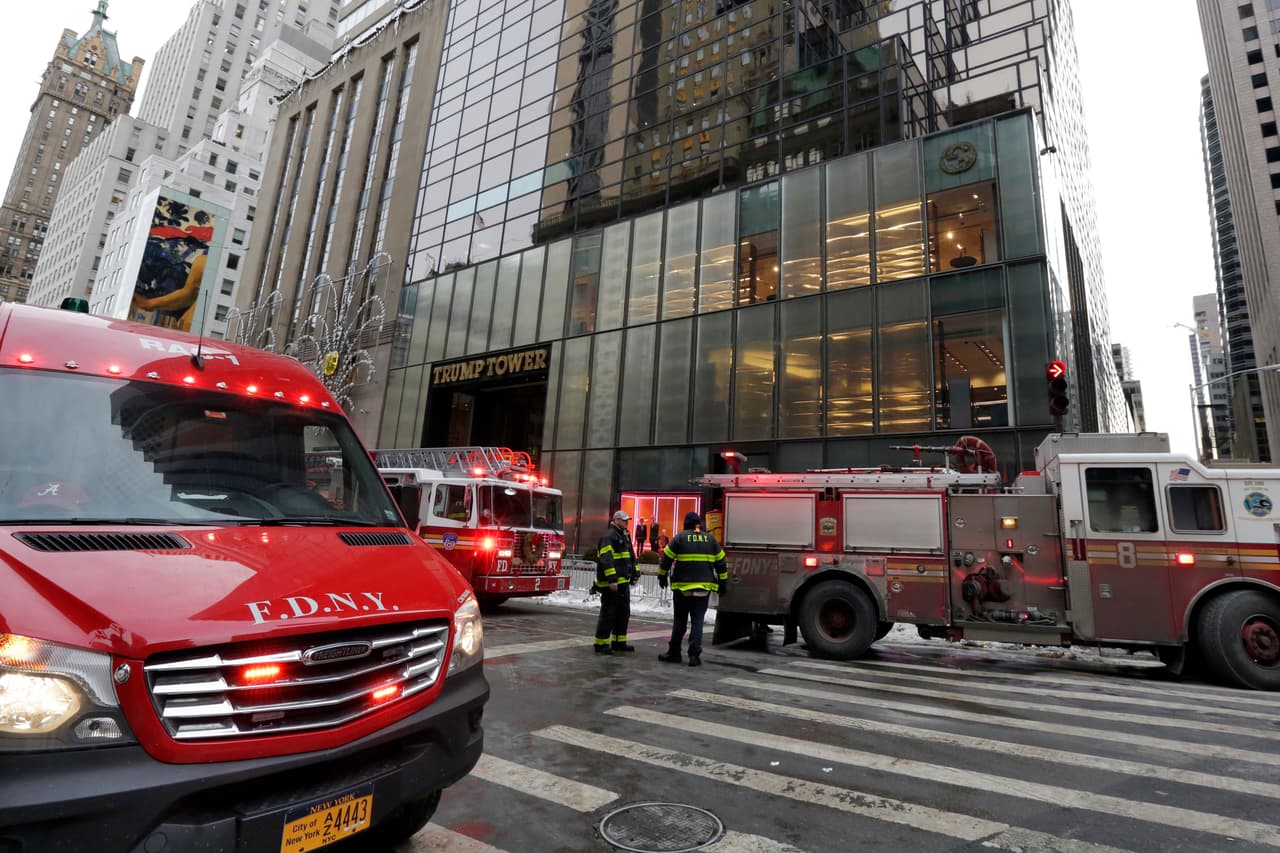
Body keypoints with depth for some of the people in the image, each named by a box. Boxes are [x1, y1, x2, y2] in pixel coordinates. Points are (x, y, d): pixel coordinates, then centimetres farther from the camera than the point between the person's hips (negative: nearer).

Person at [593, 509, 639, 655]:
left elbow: (631, 556, 26)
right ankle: (601, 644, 5)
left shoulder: (624, 536, 17)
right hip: (611, 583, -10)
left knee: (624, 613, 14)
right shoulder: (609, 536, -14)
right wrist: (612, 580, -27)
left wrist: (634, 573, 19)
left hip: (623, 582, 10)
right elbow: (606, 559, -22)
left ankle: (619, 642, 24)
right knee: (608, 613, -4)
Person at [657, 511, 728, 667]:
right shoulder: (710, 539, 6)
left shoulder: (680, 537, -3)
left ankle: (674, 653, 16)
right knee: (697, 621, 4)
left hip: (682, 587, -1)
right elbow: (721, 562, 9)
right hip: (703, 588, 1)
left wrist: (662, 576, 12)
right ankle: (694, 655, -1)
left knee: (679, 621, 10)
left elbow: (666, 558, -1)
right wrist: (723, 582, 17)